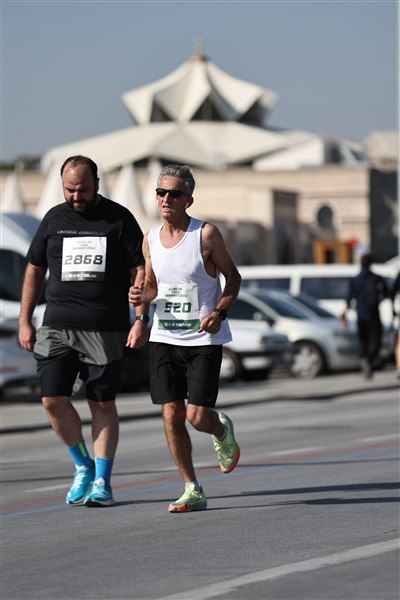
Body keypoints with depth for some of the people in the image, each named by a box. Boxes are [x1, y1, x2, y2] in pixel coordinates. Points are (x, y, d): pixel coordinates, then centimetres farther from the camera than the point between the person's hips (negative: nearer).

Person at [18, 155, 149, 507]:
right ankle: (83, 466, 15)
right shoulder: (54, 219, 10)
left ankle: (102, 482, 7)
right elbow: (34, 271, 16)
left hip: (106, 329, -2)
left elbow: (140, 271, 1)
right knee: (54, 400, -6)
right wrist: (25, 321, 11)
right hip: (57, 327, 3)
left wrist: (141, 320, -8)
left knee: (102, 404, 1)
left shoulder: (119, 219, 2)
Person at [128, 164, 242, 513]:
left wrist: (219, 312, -16)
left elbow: (233, 277, -1)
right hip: (164, 337, 4)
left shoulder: (206, 234, -9)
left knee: (198, 415, -9)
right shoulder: (151, 239, 5)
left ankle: (223, 432, 29)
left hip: (204, 339, -4)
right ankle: (193, 491, 10)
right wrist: (141, 295, -5)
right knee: (171, 413, -1)